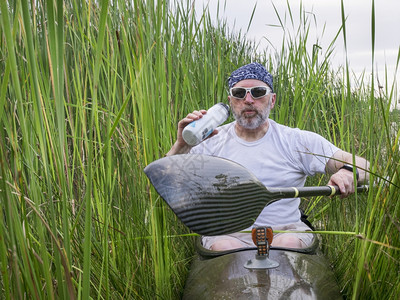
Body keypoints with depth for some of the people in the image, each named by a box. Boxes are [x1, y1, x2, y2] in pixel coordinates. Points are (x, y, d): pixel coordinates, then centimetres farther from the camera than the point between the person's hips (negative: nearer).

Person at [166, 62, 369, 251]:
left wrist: (348, 172, -22)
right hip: (227, 233, 0)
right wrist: (182, 145, -17)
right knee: (226, 248, -32)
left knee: (289, 244, -31)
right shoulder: (213, 141, 4)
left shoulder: (297, 141, 3)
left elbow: (360, 165, 2)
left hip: (286, 231, 1)